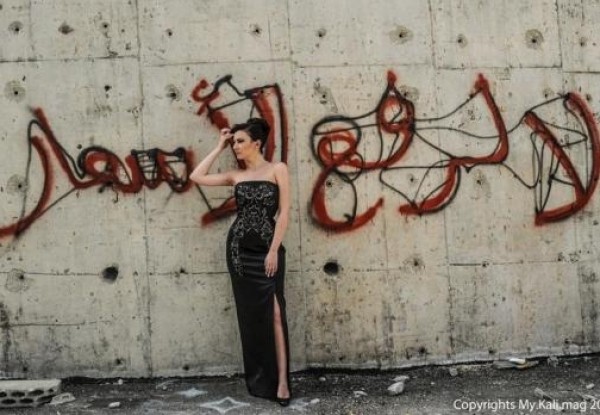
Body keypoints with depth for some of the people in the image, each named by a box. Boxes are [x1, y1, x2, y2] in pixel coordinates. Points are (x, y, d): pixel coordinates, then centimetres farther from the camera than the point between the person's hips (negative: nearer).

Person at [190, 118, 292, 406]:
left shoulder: (277, 169, 1)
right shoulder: (236, 176, 11)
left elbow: (284, 213, -4)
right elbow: (196, 176, 4)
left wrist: (274, 251, -11)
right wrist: (219, 147, 9)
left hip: (267, 248, -4)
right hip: (239, 248, 4)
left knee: (274, 313, -9)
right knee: (250, 314, 7)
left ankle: (281, 382, -5)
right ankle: (259, 380, 16)